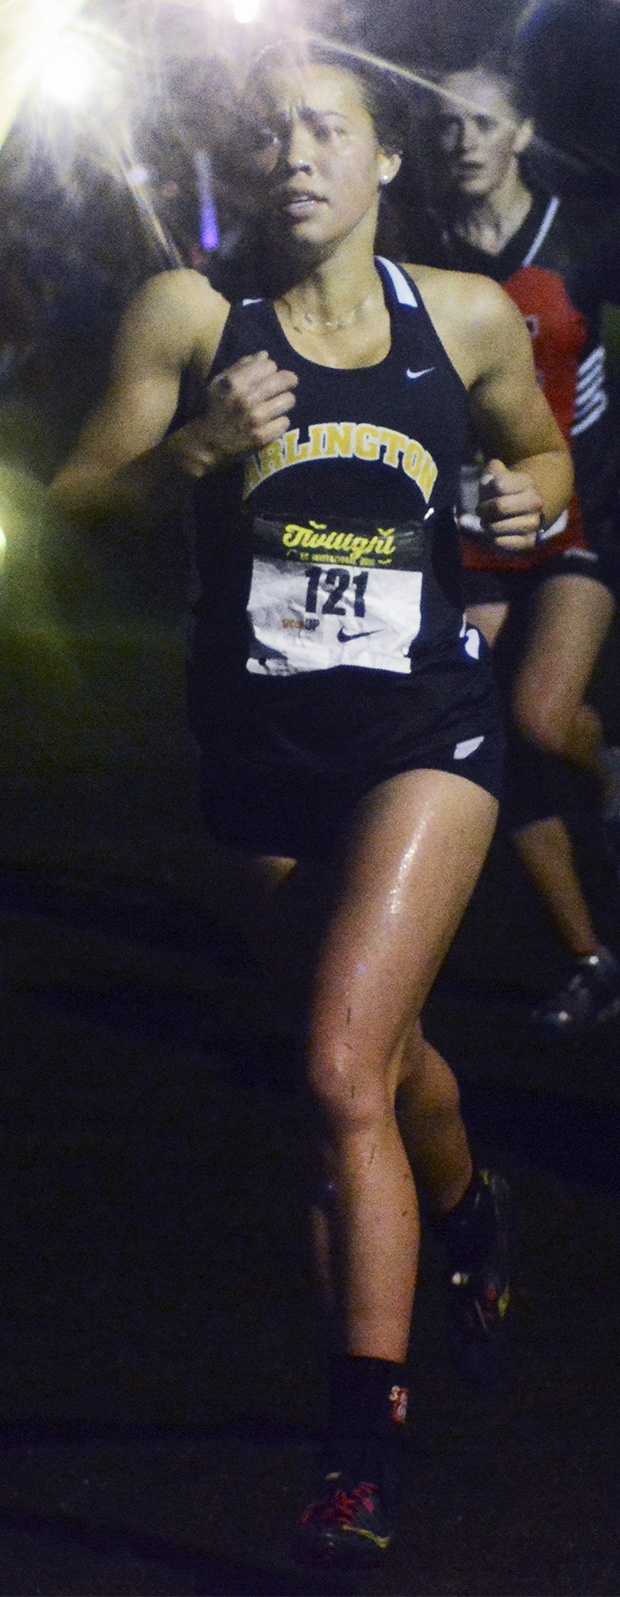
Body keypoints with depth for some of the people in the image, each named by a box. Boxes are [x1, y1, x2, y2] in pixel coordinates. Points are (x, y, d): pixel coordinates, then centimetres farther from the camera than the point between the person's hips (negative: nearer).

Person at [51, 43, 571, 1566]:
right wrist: (197, 445, -21)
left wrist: (534, 497, -5)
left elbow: (540, 445, 18)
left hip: (424, 735, -2)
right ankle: (471, 1212, 53)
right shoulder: (193, 313, -5)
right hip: (261, 752, 2)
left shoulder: (467, 317, 0)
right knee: (380, 1054, 19)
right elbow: (73, 501, -4)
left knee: (345, 1068, -19)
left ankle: (365, 1445, -16)